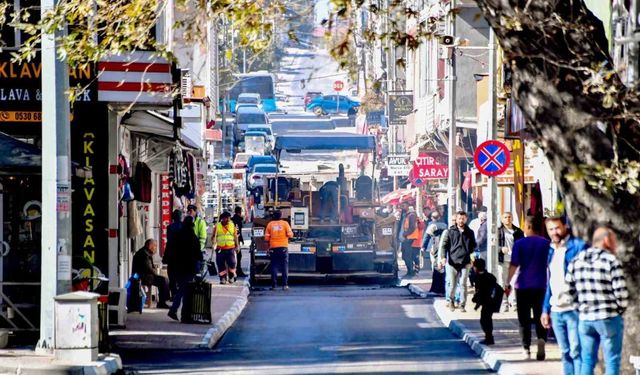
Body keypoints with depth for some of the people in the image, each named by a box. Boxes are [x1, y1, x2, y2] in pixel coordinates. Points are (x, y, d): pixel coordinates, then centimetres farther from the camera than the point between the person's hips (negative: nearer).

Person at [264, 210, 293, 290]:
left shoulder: (270, 224, 2)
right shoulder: (285, 223, -1)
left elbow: (266, 238, 1)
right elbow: (290, 234, -4)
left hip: (273, 248, 1)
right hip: (283, 247, -1)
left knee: (274, 266, 4)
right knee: (284, 266, 3)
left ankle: (274, 285, 0)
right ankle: (285, 285, -3)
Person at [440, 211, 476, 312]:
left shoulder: (469, 232, 10)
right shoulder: (451, 231, 5)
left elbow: (473, 246, 16)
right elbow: (445, 244, 4)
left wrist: (472, 258, 6)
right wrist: (443, 256, -8)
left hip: (465, 262, 1)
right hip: (452, 262, -1)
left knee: (463, 284, -2)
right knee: (452, 284, 3)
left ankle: (462, 305, 2)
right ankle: (451, 301, 24)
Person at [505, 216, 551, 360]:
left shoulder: (519, 244, -6)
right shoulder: (546, 244, 1)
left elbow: (514, 265, -9)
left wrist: (508, 283, -2)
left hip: (523, 286, -2)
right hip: (540, 286, 2)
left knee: (524, 319, 7)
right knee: (540, 317, 8)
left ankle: (526, 348, 4)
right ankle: (541, 339, -18)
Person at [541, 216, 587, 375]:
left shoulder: (578, 247, -6)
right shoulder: (551, 251, 16)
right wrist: (546, 309, 18)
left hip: (574, 309, -7)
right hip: (556, 310, 7)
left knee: (576, 351, -9)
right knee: (565, 353, 10)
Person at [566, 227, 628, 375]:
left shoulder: (576, 261, 7)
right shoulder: (611, 261, -11)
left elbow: (569, 289, 8)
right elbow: (621, 292, -14)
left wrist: (580, 309, 15)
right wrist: (620, 310, 2)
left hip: (585, 319, 5)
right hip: (609, 319, -5)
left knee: (587, 361, 11)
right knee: (612, 362, 2)